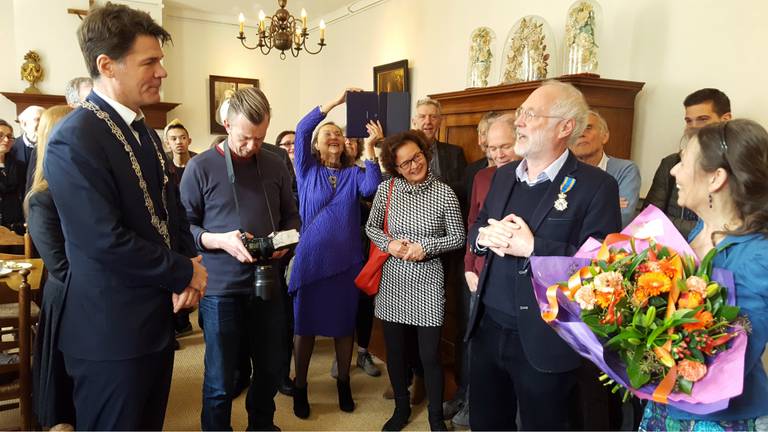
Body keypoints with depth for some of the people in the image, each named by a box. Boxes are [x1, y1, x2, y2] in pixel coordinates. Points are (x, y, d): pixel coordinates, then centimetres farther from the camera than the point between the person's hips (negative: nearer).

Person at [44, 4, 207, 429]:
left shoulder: (145, 133, 10)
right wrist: (186, 272, -13)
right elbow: (107, 242, -26)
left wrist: (189, 264, -3)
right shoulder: (75, 139, -19)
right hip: (112, 331, -8)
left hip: (156, 319, 9)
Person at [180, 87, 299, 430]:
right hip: (220, 289, -4)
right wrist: (219, 240, -22)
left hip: (267, 285, 4)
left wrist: (285, 238, -8)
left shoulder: (276, 166, 4)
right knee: (219, 382, 9)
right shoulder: (201, 167, -8)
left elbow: (290, 216, 12)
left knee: (270, 370, 18)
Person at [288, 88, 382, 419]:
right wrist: (336, 100, -16)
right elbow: (301, 130, -10)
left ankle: (343, 383, 30)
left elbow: (372, 187, -12)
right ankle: (300, 388, 24)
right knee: (305, 323, 7)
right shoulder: (307, 170, 3)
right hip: (311, 259, -2)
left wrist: (369, 146, -19)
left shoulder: (353, 174, 8)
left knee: (344, 324, 12)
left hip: (347, 260, 2)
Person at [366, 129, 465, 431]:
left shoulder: (445, 194, -7)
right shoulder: (386, 189, -1)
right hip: (392, 281, 2)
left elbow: (458, 238, 0)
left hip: (427, 283, -2)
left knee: (430, 356, 3)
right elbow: (371, 227, 8)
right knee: (394, 351, 14)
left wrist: (425, 248, -14)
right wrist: (390, 244, -11)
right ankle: (401, 408, 38)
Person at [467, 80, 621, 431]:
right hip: (488, 328, 6)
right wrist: (484, 236, -9)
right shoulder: (503, 175, 8)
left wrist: (533, 247, -26)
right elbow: (475, 230, 14)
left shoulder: (595, 185, -13)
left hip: (544, 340, -6)